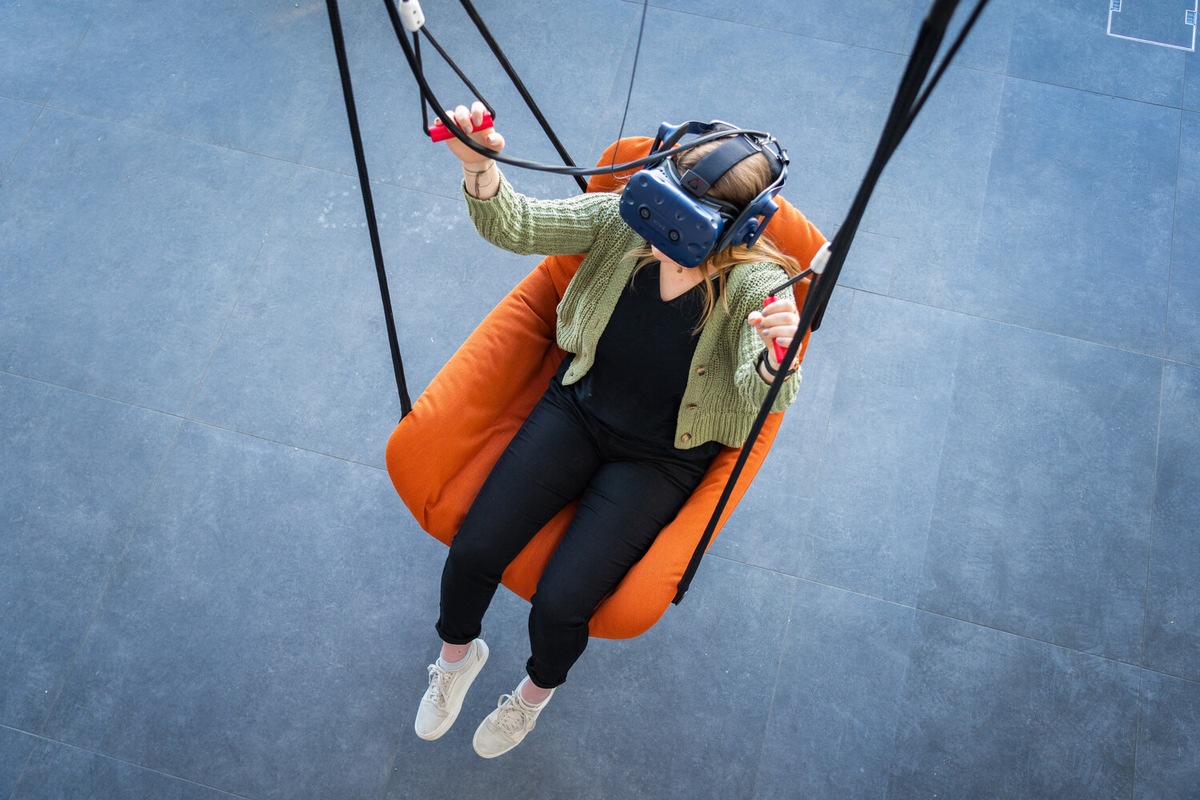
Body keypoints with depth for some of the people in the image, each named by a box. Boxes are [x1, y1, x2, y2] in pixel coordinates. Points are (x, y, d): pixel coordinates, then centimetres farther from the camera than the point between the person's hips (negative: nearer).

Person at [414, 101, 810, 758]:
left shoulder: (756, 285, -22)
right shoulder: (625, 219, -15)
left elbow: (762, 399, -34)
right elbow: (516, 227, -18)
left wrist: (776, 354, -58)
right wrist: (479, 168, -40)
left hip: (662, 457, -3)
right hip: (579, 408, 3)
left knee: (558, 605, -13)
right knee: (472, 553, -8)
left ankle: (538, 687, 26)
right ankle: (457, 654, 30)